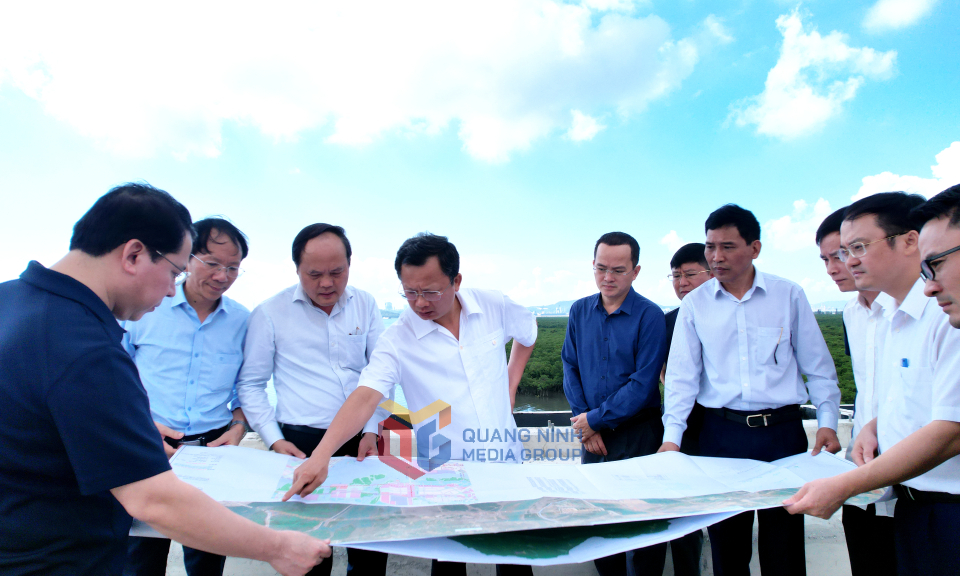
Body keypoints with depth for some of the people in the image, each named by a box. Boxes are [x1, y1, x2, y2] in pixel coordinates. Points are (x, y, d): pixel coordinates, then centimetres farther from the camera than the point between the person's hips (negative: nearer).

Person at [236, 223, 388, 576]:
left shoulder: (365, 304, 4)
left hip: (360, 441, 3)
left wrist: (372, 430, 0)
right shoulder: (271, 313, -3)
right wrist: (274, 440, -5)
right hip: (301, 443, -2)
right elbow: (251, 384, 3)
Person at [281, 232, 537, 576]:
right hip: (443, 471, -2)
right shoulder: (398, 339, -13)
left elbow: (528, 332, 16)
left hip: (504, 461, 2)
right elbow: (365, 397, -24)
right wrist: (320, 456, -37)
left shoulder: (494, 307, -5)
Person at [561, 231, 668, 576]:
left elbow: (643, 384, -14)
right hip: (592, 433, 4)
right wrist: (583, 424, -4)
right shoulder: (579, 311, 4)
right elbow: (570, 367, 6)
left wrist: (595, 419, -12)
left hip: (638, 435, -4)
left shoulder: (649, 316, -10)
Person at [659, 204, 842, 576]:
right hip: (722, 433, 1)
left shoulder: (789, 295, 1)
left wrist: (827, 420, -2)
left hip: (783, 431, 0)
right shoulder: (695, 304, 2)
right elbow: (682, 375, 0)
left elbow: (817, 366, 6)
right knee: (727, 546, 10)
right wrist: (672, 434, -8)